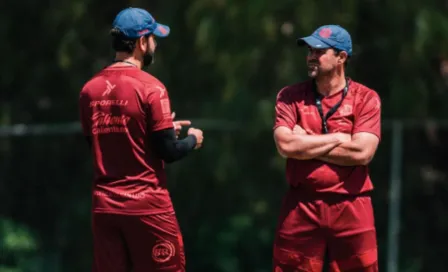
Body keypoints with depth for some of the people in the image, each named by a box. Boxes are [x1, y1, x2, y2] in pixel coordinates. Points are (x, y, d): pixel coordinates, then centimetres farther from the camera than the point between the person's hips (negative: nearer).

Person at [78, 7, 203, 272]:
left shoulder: (90, 89, 6)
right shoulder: (149, 87, -12)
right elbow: (169, 151, -12)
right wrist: (192, 139, 10)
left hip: (104, 206, 6)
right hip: (147, 205, -6)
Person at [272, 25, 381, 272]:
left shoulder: (366, 99, 2)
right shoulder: (290, 96, 7)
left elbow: (362, 152, -11)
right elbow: (285, 145, -9)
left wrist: (306, 144, -6)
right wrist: (339, 138, -6)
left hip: (351, 210, -1)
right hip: (300, 208, 1)